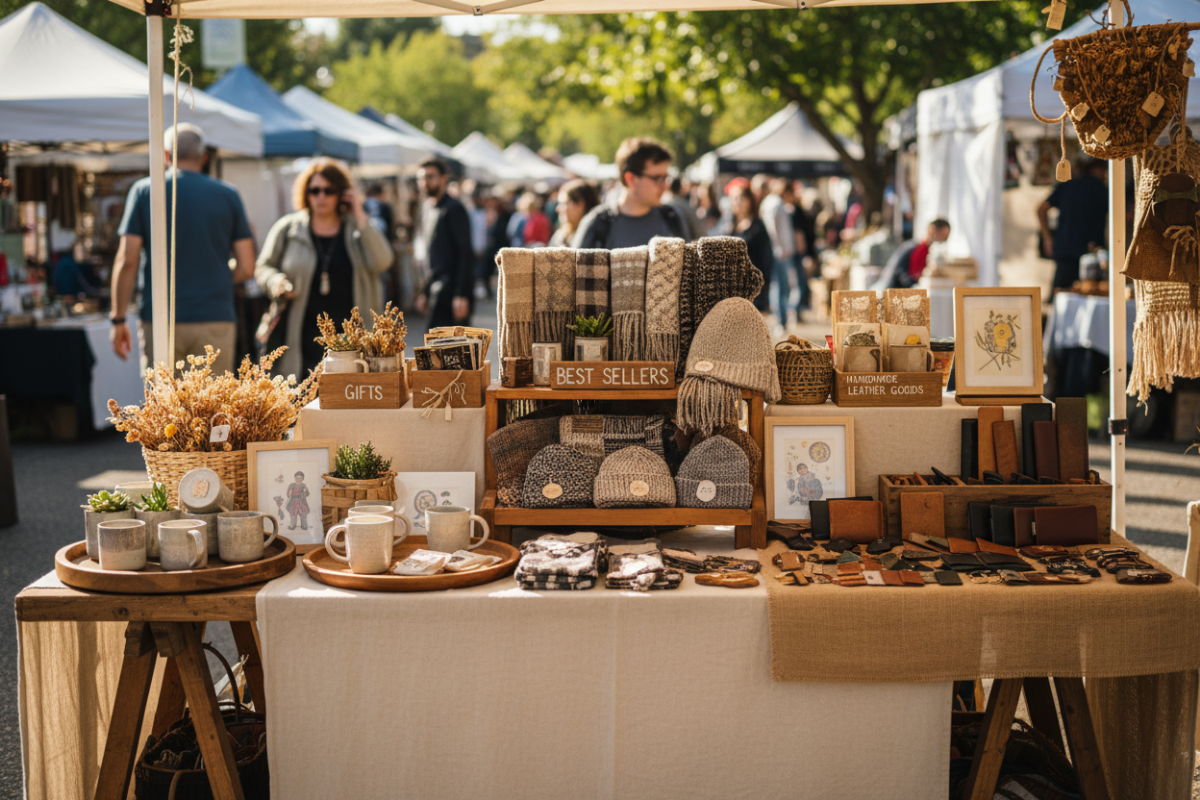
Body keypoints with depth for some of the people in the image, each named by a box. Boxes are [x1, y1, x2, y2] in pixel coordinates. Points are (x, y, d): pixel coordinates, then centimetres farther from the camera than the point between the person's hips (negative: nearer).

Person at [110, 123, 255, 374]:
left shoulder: (144, 191, 4)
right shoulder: (227, 195, 5)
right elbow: (246, 268, 3)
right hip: (215, 320, 0)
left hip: (160, 322, 0)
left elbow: (127, 261, -2)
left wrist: (118, 319, 4)